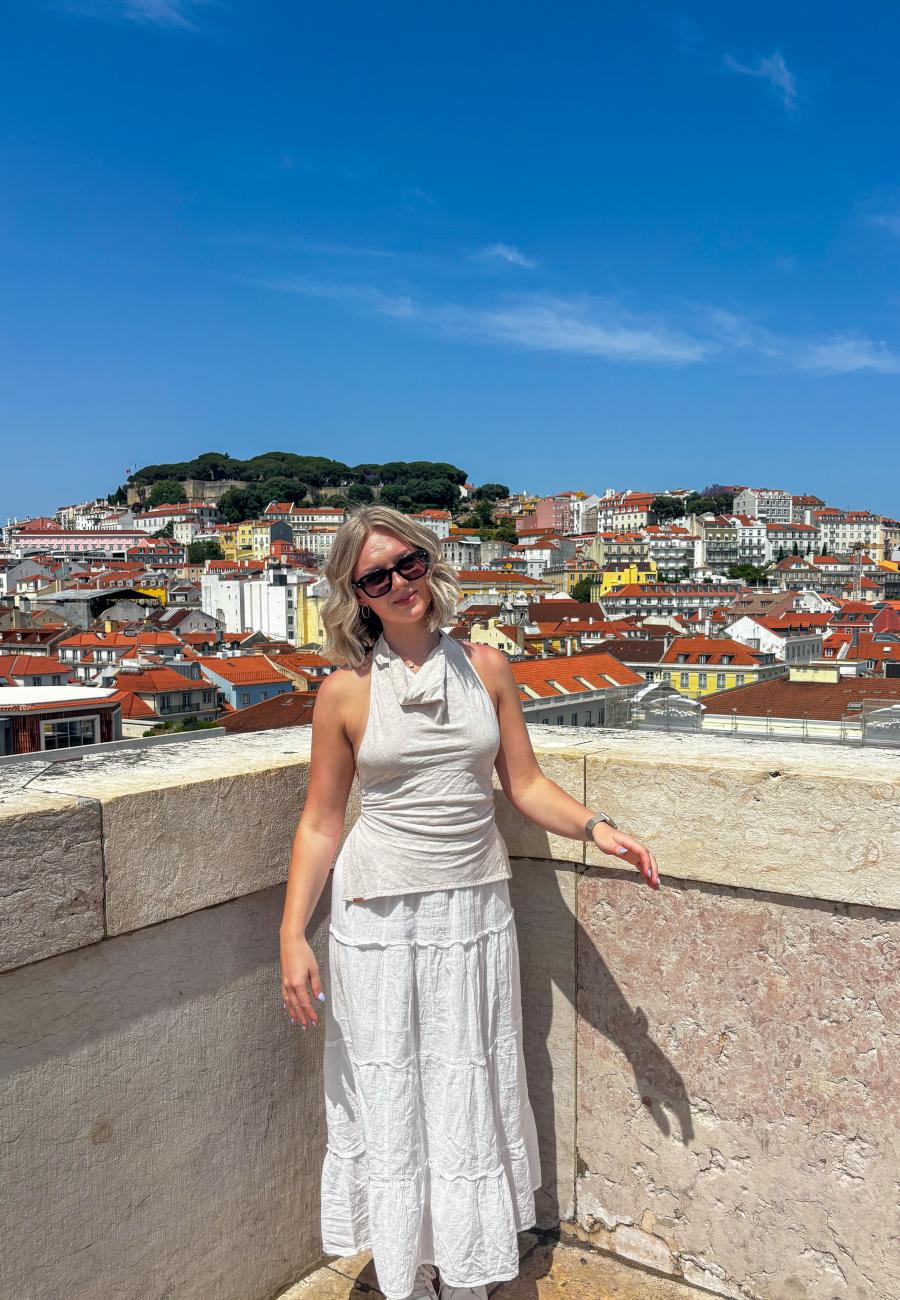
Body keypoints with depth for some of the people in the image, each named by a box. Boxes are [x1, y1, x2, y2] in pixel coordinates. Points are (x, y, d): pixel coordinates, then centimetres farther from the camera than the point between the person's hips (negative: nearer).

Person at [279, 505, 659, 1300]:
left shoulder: (485, 667, 0)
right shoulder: (346, 693, -6)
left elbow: (526, 786, 4)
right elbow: (321, 823, -1)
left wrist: (595, 828, -11)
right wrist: (293, 936, -7)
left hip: (475, 907, 2)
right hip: (379, 914, -2)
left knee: (470, 1095, 13)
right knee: (390, 1101, 9)